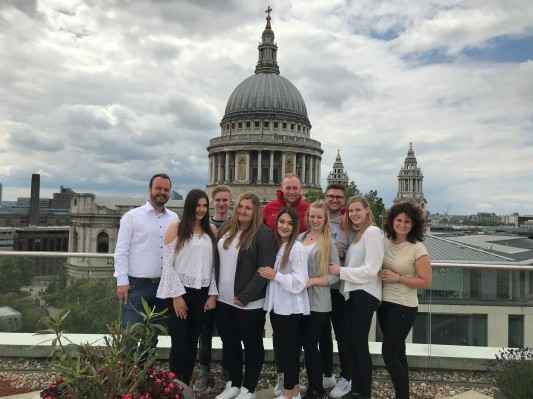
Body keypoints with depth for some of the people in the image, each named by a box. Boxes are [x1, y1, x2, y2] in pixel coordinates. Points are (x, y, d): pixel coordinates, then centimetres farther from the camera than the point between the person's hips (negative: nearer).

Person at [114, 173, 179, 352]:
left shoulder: (174, 219, 8)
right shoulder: (132, 216, -2)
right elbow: (121, 252, -5)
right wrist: (122, 282, -11)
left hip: (163, 286, 4)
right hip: (136, 286, -4)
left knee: (152, 337, 16)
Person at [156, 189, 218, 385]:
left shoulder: (211, 230, 8)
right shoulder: (176, 227, -4)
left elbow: (214, 265, 8)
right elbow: (167, 264, -7)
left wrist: (213, 294, 2)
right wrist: (177, 295, -12)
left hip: (202, 293, 4)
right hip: (180, 292, -3)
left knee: (192, 342, 12)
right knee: (179, 343, 1)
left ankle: (186, 386, 25)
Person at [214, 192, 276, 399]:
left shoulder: (263, 233, -12)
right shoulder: (225, 229, 8)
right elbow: (216, 260, 13)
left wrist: (245, 296, -17)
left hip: (249, 303, -6)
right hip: (223, 300, 6)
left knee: (252, 344, 11)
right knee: (230, 343, 18)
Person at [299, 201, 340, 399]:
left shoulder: (329, 243, -5)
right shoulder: (300, 238, 6)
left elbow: (336, 274, -8)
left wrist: (313, 281, -17)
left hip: (318, 302, -4)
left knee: (310, 344, 2)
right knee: (308, 344, 13)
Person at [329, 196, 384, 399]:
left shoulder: (372, 232, -11)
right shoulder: (356, 233, 16)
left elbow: (371, 269, -18)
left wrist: (341, 271, -16)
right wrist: (340, 266, -1)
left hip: (365, 294, -8)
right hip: (352, 293, 8)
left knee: (360, 344, 0)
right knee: (351, 342, 12)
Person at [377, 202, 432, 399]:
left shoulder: (417, 249, -13)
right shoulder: (385, 242, 2)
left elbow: (426, 281, -13)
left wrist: (398, 278, -19)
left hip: (404, 307, -6)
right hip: (385, 303, 6)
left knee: (388, 353, -4)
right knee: (397, 352, 15)